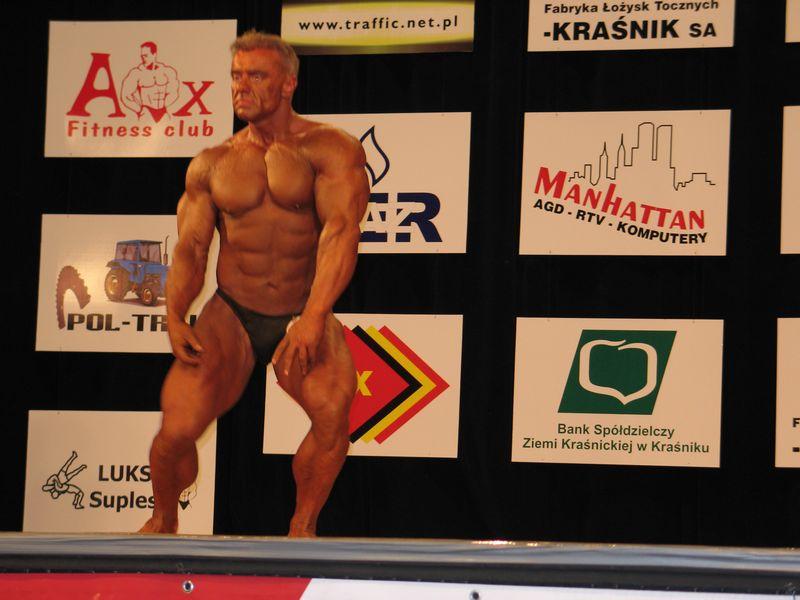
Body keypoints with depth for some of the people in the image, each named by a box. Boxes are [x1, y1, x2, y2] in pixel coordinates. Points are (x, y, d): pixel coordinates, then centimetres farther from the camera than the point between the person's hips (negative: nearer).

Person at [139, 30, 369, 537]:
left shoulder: (330, 149, -5)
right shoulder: (212, 164, 7)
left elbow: (341, 230, -18)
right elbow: (190, 247, 3)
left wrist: (314, 318, -31)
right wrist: (175, 315, -17)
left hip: (301, 317, -2)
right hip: (231, 316, 2)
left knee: (333, 409, -32)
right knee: (178, 429, -19)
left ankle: (303, 526, -8)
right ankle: (163, 522, 12)